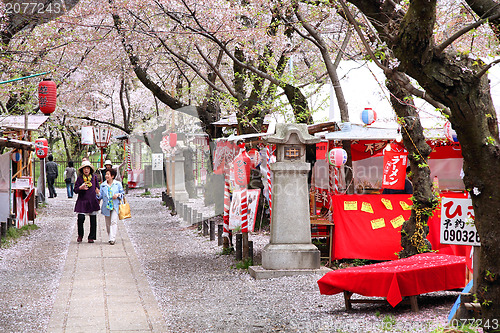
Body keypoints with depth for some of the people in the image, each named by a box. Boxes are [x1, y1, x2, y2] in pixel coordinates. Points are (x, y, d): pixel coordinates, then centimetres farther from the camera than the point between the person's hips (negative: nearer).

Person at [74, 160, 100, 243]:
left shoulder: (94, 177, 6)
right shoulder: (80, 178, 0)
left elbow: (97, 187, 21)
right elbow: (75, 190, -2)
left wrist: (97, 190, 0)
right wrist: (80, 188, -22)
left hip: (92, 201, 2)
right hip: (82, 201, -2)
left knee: (93, 220, 1)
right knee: (81, 218, -15)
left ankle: (91, 237, 13)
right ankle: (80, 235, 7)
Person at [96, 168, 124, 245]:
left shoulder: (118, 184, 3)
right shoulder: (103, 185, 8)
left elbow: (122, 192, 9)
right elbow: (101, 196, 7)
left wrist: (118, 195, -11)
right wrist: (98, 194, -14)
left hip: (115, 206, -3)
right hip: (106, 206, 3)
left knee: (114, 221, -15)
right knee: (108, 223, 8)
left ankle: (112, 239, -20)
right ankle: (110, 237, 23)